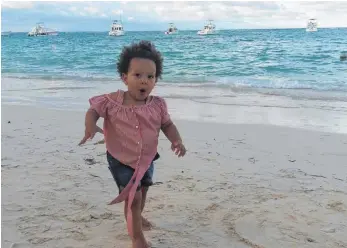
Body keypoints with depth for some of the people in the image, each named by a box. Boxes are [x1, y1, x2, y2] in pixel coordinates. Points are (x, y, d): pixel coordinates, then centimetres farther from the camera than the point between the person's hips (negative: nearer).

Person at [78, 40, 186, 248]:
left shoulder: (158, 105, -14)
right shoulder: (112, 101, -21)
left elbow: (167, 124, -2)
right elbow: (94, 109, -7)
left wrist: (177, 140, -19)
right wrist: (90, 126, -27)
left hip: (146, 160, 5)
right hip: (121, 161, -4)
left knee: (142, 191, 26)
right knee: (133, 197, -7)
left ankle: (136, 216, 57)